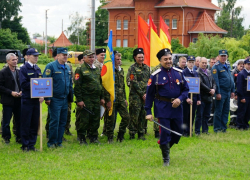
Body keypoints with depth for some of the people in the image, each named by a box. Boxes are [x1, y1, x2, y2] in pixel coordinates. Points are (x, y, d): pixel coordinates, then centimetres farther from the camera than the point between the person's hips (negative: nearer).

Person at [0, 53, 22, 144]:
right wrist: (11, 92, -16)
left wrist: (21, 92, -2)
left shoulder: (19, 72, 11)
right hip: (8, 101, -5)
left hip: (18, 100, 5)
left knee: (19, 120, 7)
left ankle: (19, 137, 17)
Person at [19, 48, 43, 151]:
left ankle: (32, 145, 16)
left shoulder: (37, 69, 14)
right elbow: (23, 85, -14)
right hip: (27, 100, -6)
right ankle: (25, 146, 8)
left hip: (36, 100, 6)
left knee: (35, 124, 8)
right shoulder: (23, 69, -6)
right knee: (26, 124, 0)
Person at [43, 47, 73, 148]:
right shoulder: (51, 66, -7)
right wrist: (47, 98, -15)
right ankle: (51, 143, 3)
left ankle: (59, 142, 17)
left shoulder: (68, 68, 14)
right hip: (55, 99, -7)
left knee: (63, 122, 8)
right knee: (54, 121, -6)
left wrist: (71, 96, 15)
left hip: (65, 99, 7)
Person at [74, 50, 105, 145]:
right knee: (84, 120, -2)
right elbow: (77, 86, -11)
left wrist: (102, 97, 16)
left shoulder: (97, 69, 16)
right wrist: (79, 100, -16)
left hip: (96, 99, 7)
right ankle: (82, 139, 6)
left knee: (95, 119, 9)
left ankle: (94, 137, 19)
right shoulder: (80, 69, -6)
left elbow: (100, 84, 22)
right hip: (86, 99, -7)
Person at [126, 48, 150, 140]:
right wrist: (142, 94, -12)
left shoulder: (146, 68, 15)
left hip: (145, 96, 6)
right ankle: (132, 134, 1)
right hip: (135, 96, -6)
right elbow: (134, 83, -11)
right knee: (134, 115, -6)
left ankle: (141, 134, 16)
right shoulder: (132, 68, -5)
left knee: (143, 115, 8)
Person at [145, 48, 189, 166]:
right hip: (162, 109, -4)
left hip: (176, 108, 4)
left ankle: (165, 147, 38)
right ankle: (166, 159, 7)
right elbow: (149, 94, -1)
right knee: (165, 133, -7)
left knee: (177, 133, 10)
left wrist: (180, 99, -10)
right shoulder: (156, 75, -4)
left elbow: (186, 89, 11)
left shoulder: (179, 73, 6)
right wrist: (148, 112, -5)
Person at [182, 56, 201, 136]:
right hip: (186, 97, -5)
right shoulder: (183, 72, -6)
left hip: (194, 97, 5)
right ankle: (184, 132, 6)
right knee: (185, 115, -1)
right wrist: (187, 98, -18)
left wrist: (199, 99, 9)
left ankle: (189, 131, 15)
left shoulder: (196, 73, 13)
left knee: (192, 115, 8)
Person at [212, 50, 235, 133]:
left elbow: (231, 79, 19)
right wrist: (218, 93, -18)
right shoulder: (216, 67, -9)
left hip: (228, 92, 7)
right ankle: (217, 128, 4)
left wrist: (232, 91, 14)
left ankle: (223, 127, 17)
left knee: (226, 111, 10)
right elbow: (216, 80, -14)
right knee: (218, 111, -2)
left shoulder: (227, 67, 15)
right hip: (221, 92, -7)